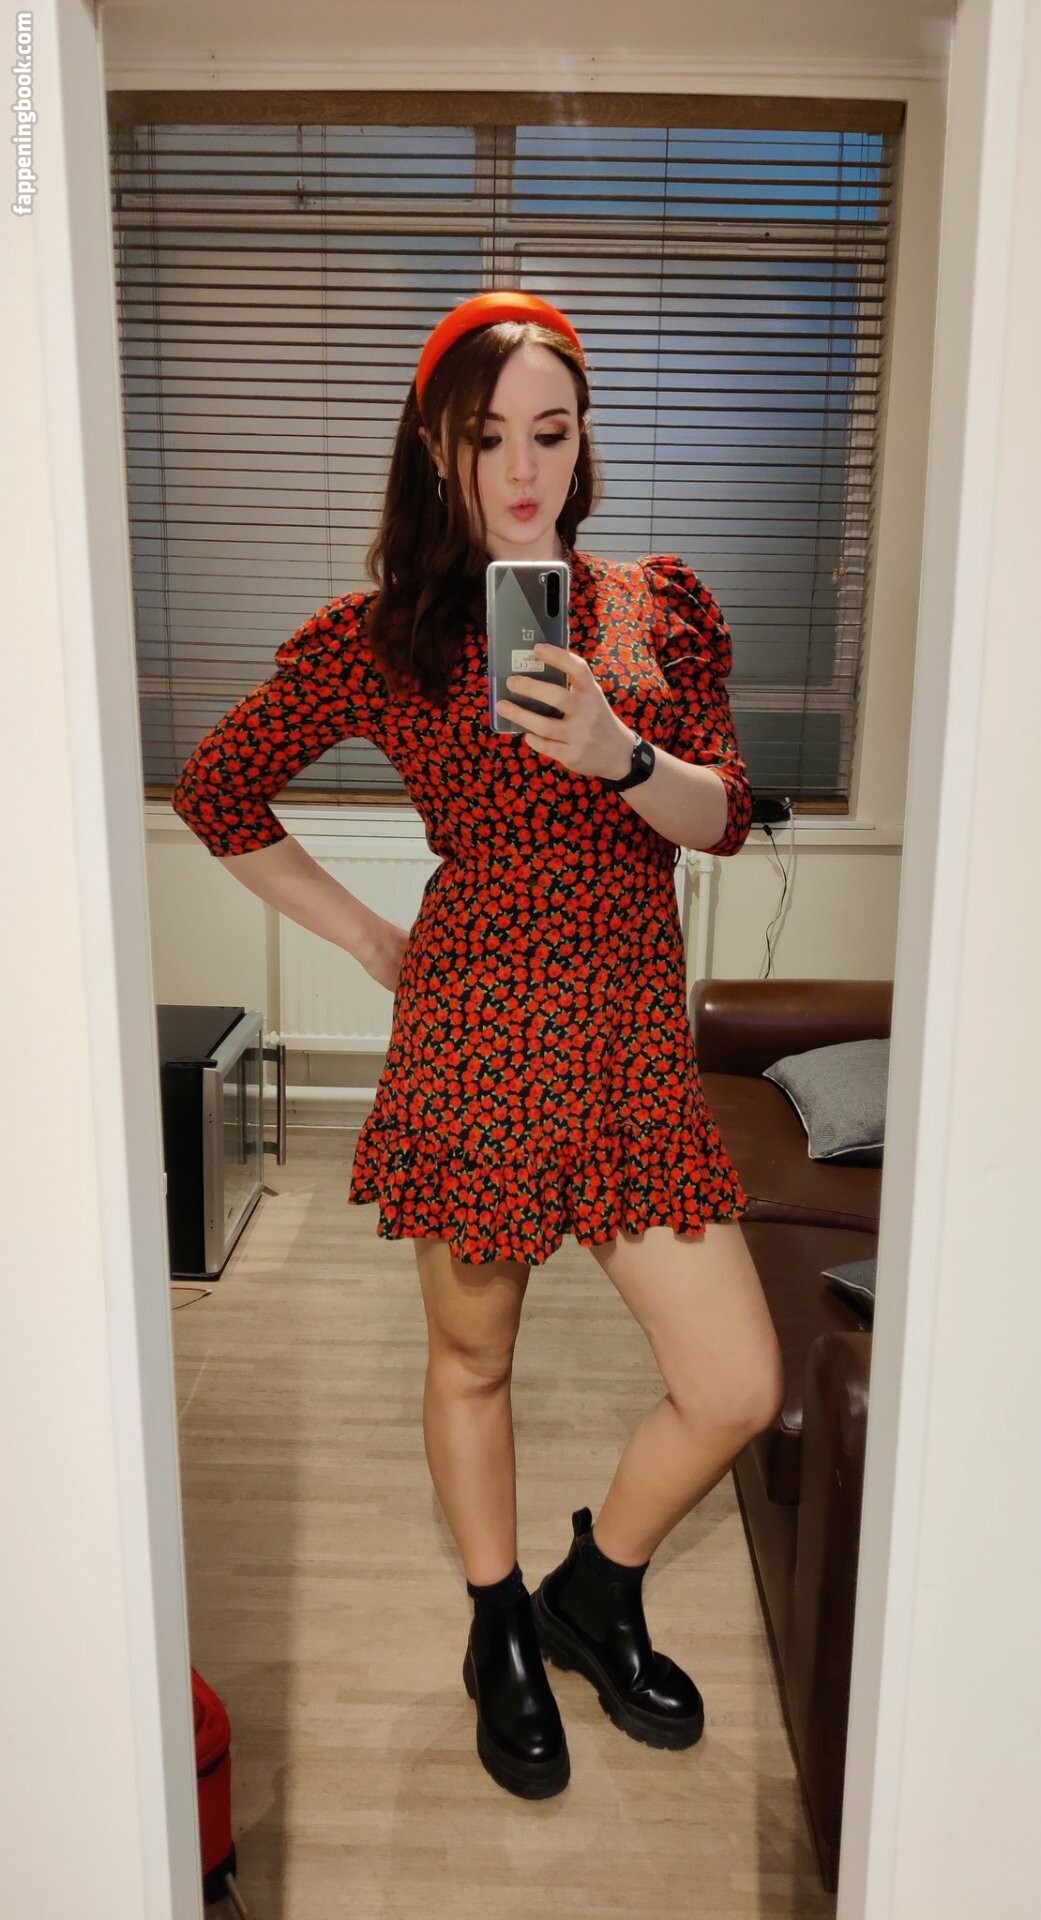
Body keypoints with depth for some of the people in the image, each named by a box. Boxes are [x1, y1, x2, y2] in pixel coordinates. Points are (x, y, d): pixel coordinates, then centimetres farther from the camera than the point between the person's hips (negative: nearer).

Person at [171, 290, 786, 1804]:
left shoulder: (663, 605, 7)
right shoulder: (378, 635, -2)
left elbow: (722, 819, 0)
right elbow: (216, 796, 7)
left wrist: (615, 753, -21)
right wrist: (369, 940, 4)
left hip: (638, 1042, 3)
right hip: (475, 1039, -3)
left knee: (740, 1390, 4)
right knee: (473, 1360, 14)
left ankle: (596, 1595, 35)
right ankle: (502, 1636, 43)